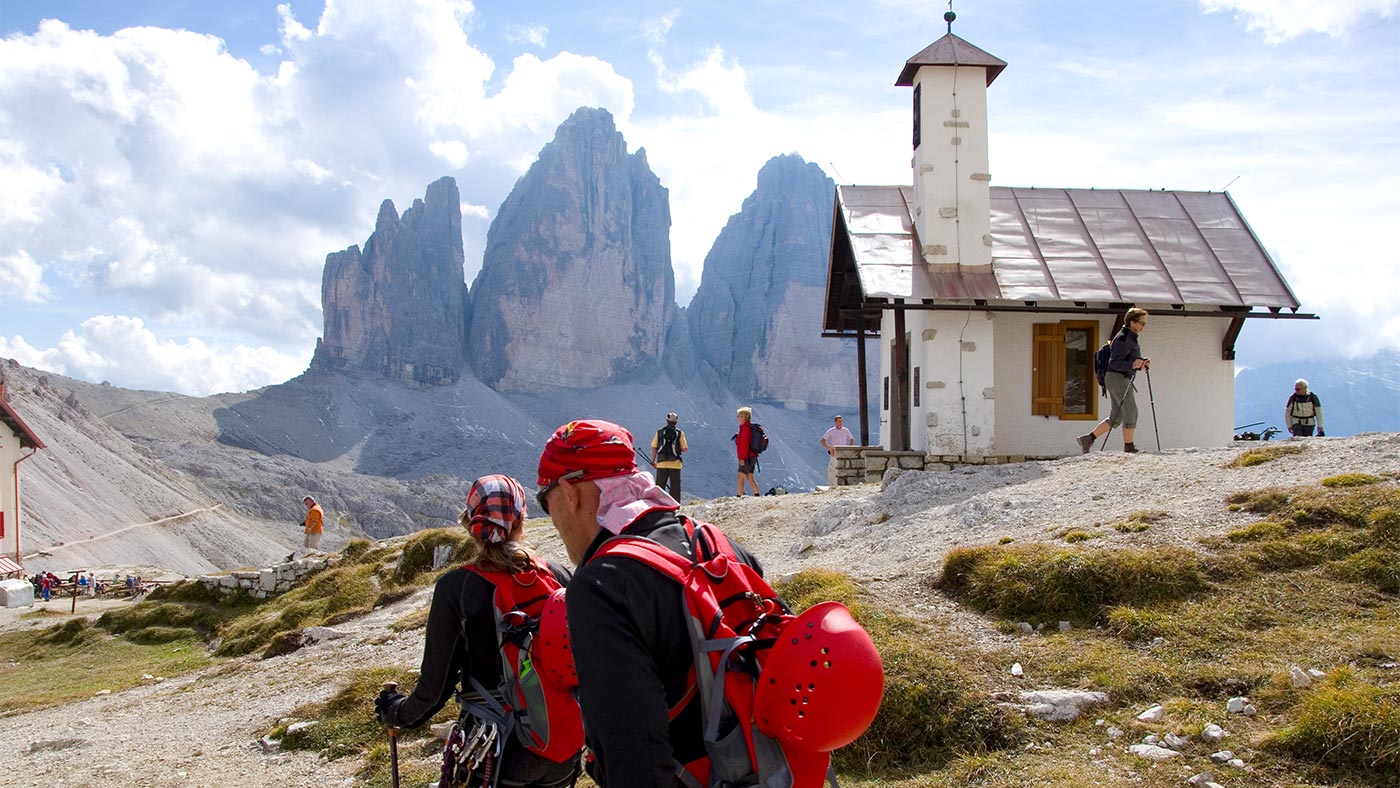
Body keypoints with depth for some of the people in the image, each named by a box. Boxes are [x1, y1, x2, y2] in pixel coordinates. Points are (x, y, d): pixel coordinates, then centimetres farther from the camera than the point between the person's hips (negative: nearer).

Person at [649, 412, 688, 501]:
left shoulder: (659, 432, 3)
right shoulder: (680, 433, -1)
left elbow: (654, 448, 2)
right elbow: (684, 449, -3)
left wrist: (653, 462, 10)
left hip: (661, 464, 1)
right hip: (675, 464, -1)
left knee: (659, 487, 8)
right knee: (675, 487, 5)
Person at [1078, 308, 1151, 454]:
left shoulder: (1131, 338, 18)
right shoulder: (1123, 339, -14)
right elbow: (1114, 362, -20)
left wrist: (1142, 361, 4)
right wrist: (1132, 365, -34)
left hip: (1123, 380, 10)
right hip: (1117, 378, -10)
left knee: (1116, 418, 8)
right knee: (1131, 412, -9)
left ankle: (1088, 439, 9)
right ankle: (1129, 448, -5)